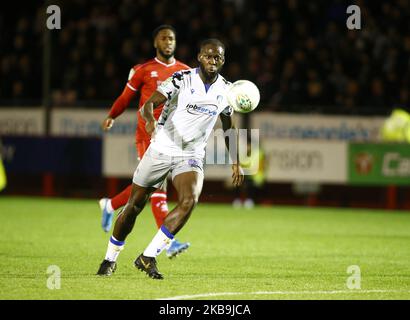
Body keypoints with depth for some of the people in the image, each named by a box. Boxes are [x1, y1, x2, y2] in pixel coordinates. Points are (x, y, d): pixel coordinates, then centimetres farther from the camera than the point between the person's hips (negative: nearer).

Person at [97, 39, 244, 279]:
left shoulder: (226, 90, 2)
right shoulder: (182, 79, -12)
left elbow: (229, 126, 19)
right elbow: (149, 103, -25)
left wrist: (236, 162, 18)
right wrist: (150, 120, -47)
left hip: (191, 155, 2)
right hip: (162, 149, -2)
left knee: (190, 200, -25)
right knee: (134, 205, 4)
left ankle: (148, 257, -18)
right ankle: (110, 259, 25)